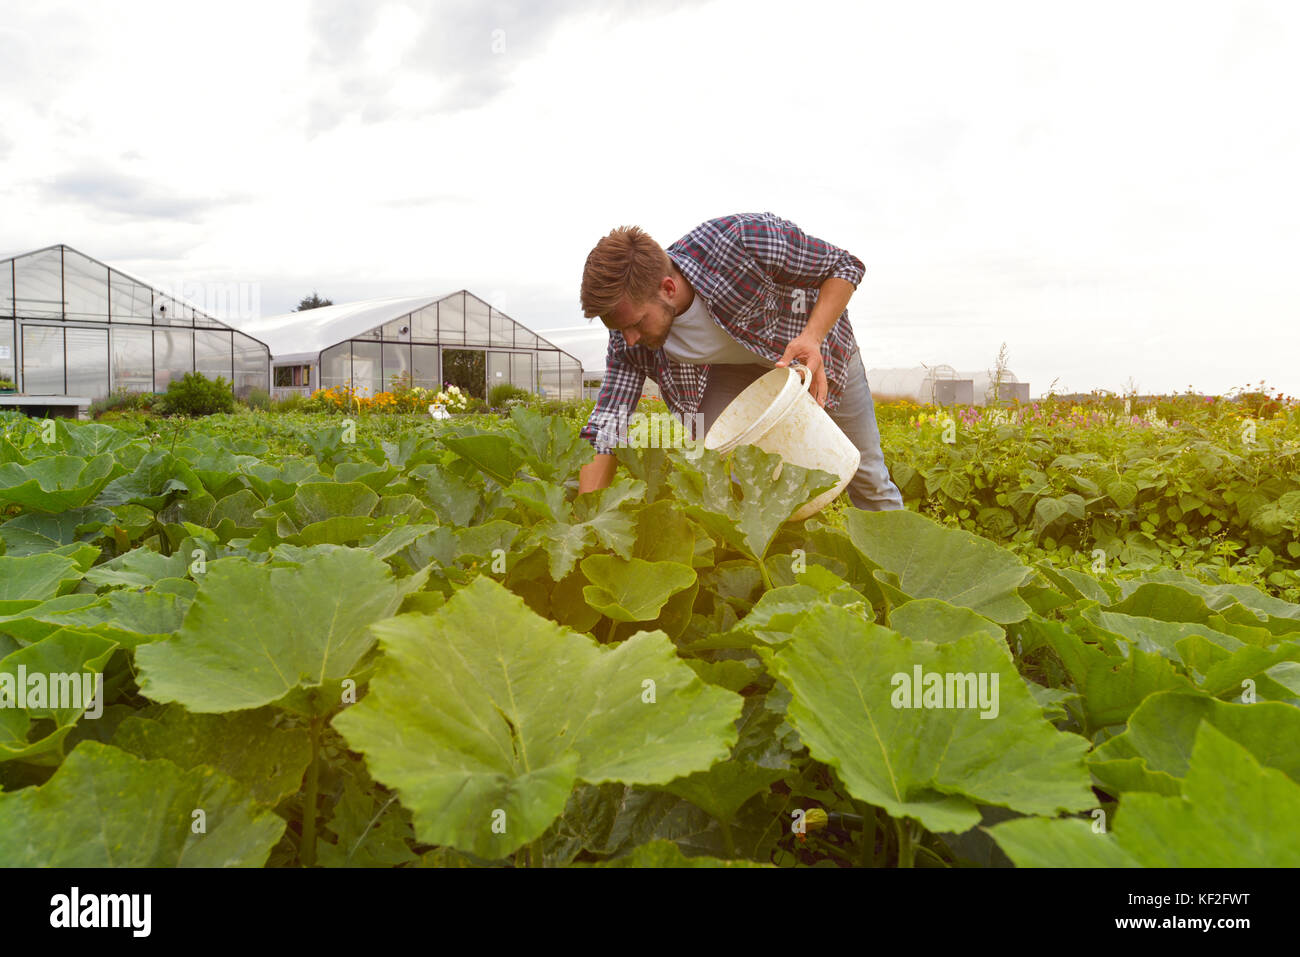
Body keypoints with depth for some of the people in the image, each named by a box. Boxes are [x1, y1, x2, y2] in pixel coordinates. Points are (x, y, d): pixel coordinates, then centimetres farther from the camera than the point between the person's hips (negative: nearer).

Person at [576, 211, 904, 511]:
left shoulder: (741, 241, -42)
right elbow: (607, 428, -27)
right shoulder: (629, 334, -28)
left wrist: (813, 337, -43)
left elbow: (846, 266, -26)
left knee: (866, 477, 10)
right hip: (735, 365, 2)